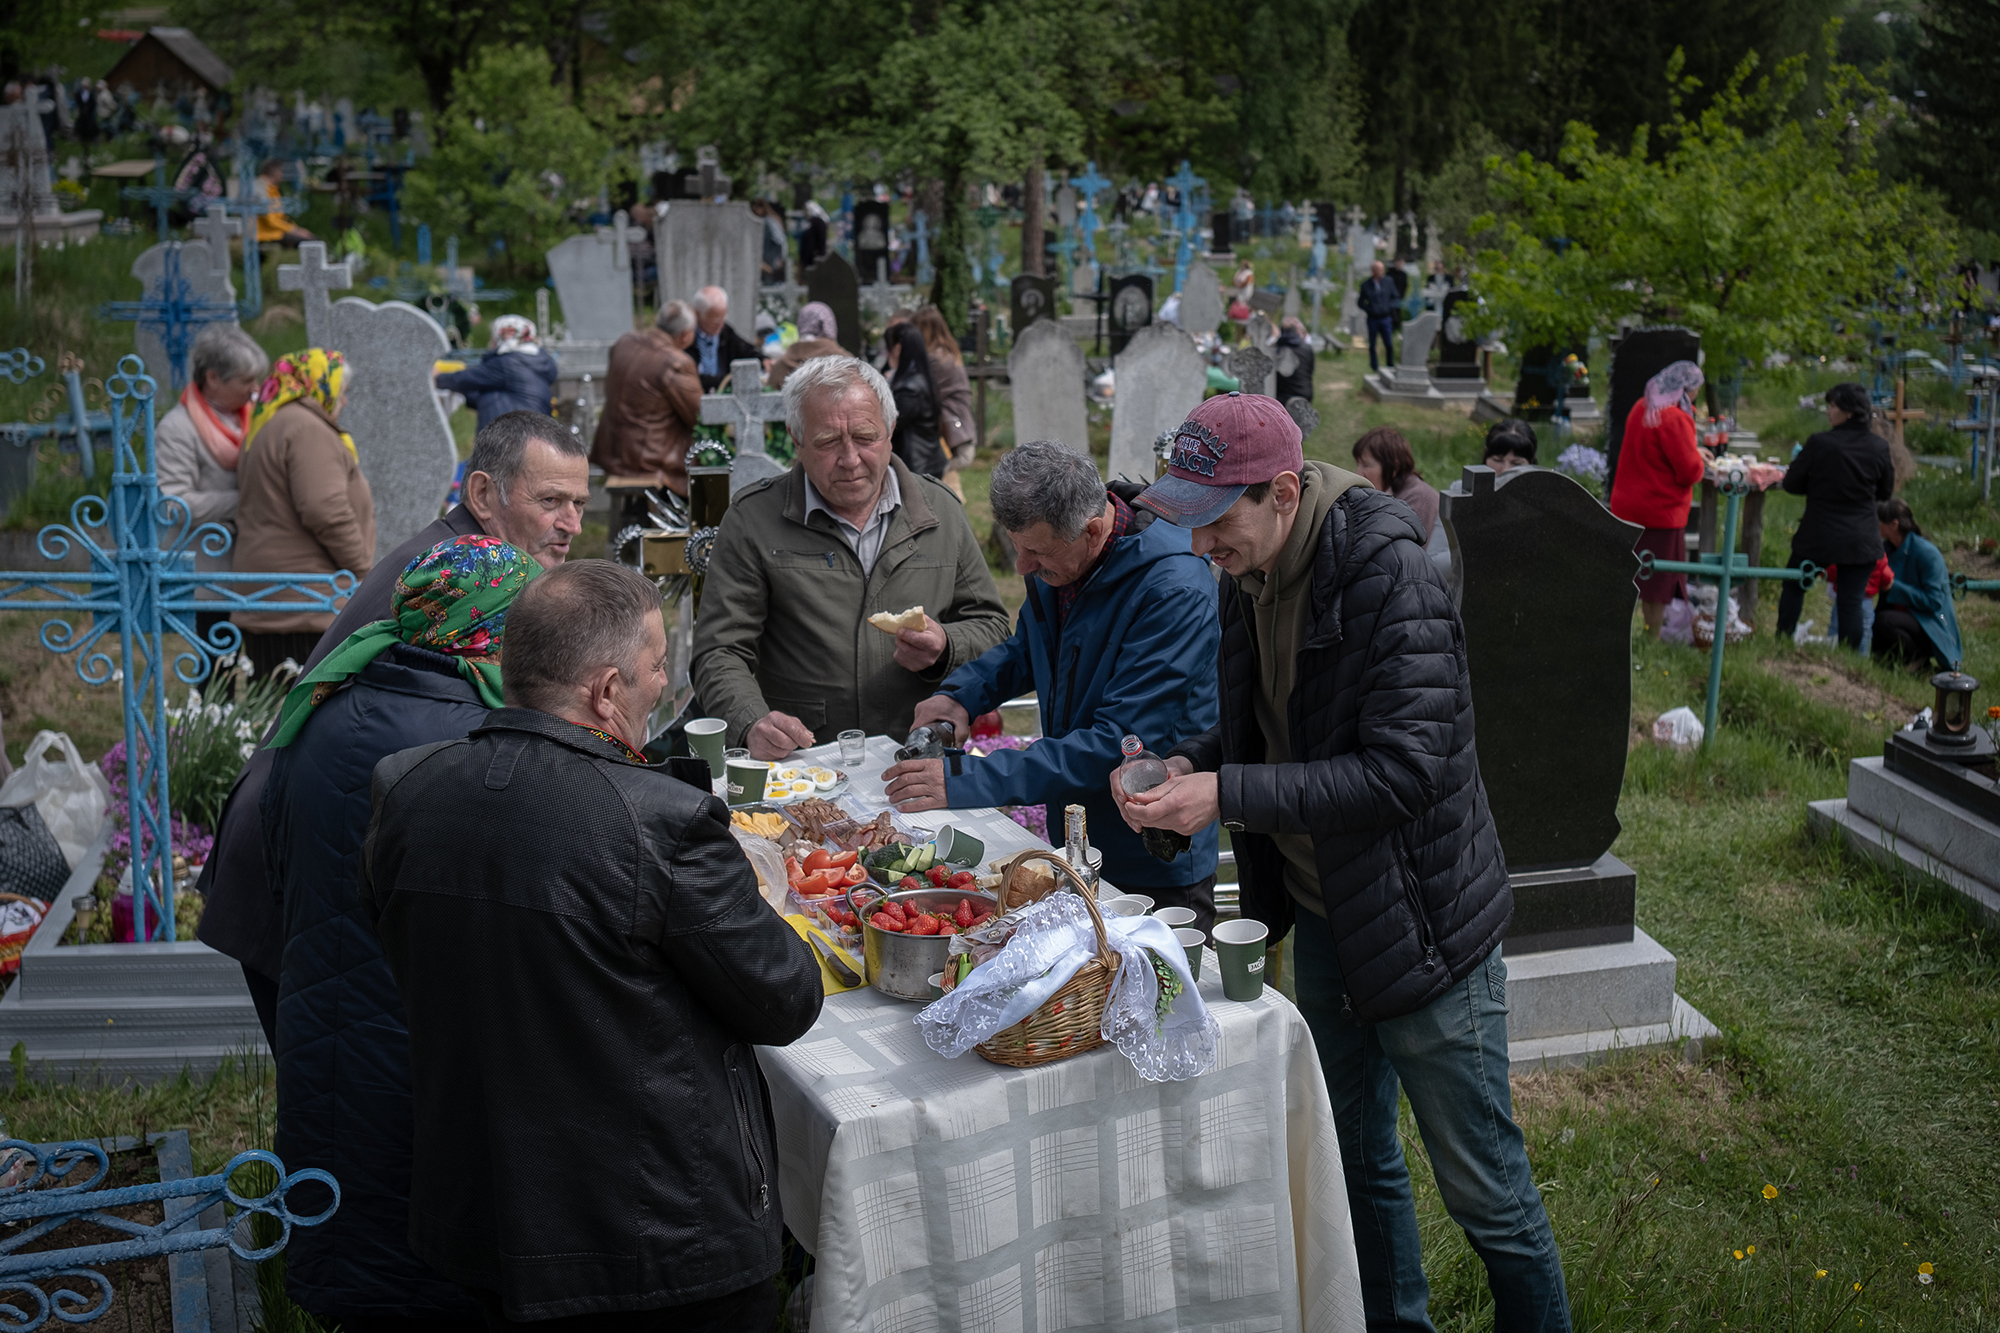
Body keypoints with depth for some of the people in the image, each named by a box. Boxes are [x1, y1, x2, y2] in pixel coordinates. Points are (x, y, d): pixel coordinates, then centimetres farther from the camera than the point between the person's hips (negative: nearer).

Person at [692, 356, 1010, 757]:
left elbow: (991, 625, 18)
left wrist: (943, 649, -5)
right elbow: (720, 653, -1)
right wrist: (753, 724, -21)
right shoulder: (752, 519, 2)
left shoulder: (940, 511, 11)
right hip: (799, 766, -1)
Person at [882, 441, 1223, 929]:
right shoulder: (1053, 560, -3)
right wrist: (961, 693, -3)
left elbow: (1120, 746, -31)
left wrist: (966, 782, -32)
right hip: (1072, 847, 7)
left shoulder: (1174, 591, -28)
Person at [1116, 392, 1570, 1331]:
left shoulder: (1392, 582, -25)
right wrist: (1184, 764, -6)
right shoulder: (1249, 577, 0)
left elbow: (1403, 769, -29)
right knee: (1359, 1164, 22)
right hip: (1323, 917, 8)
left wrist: (1228, 794, -31)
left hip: (1421, 925, -8)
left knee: (1483, 1188, 5)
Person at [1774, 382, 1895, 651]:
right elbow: (1886, 491, 10)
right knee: (1851, 600, 6)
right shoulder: (1879, 447, -4)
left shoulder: (1819, 443, -15)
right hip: (1861, 540, 3)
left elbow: (1791, 483, -5)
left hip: (1818, 537, -2)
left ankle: (1782, 641, 24)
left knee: (1793, 587, 17)